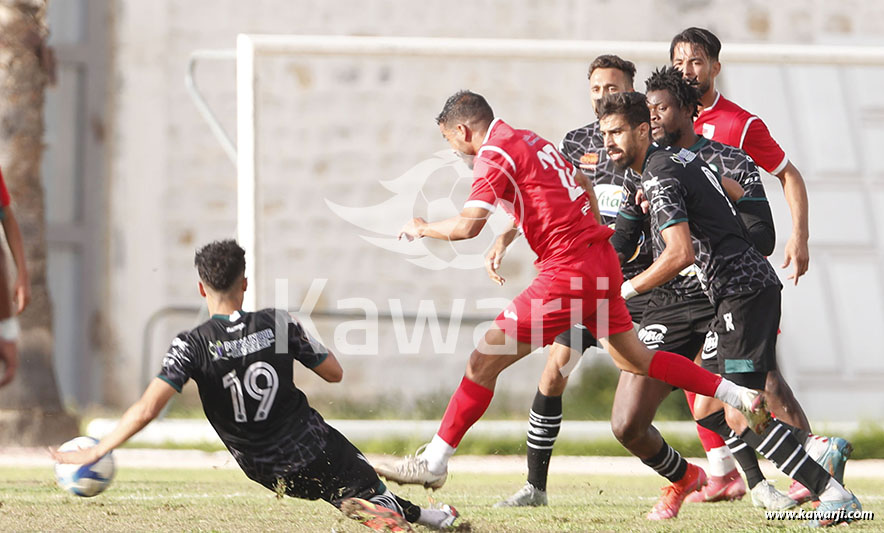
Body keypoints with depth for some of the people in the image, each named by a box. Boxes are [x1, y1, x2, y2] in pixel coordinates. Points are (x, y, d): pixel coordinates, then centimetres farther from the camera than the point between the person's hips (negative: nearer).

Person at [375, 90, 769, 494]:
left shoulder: (494, 154, -10)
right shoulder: (530, 140, 17)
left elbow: (466, 226, -20)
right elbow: (581, 183, 33)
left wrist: (422, 228, -2)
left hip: (569, 272, -9)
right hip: (602, 263, 9)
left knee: (483, 362, -5)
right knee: (635, 359, 21)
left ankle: (432, 464, -4)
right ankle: (743, 398, 21)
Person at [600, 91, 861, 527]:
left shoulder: (660, 179, -13)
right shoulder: (674, 159, 16)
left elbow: (681, 254, -24)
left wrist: (627, 289, -11)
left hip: (745, 291, -10)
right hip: (738, 294, 10)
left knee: (739, 418, -16)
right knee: (707, 410, 10)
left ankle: (835, 495, -17)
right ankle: (818, 450, 9)